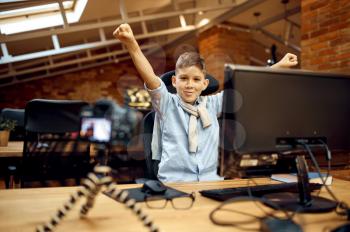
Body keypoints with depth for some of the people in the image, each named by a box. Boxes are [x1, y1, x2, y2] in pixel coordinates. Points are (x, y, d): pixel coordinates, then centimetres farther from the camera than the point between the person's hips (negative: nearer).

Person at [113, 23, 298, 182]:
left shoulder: (212, 104, 11)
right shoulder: (166, 104, 2)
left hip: (212, 182, 3)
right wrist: (131, 45, -29)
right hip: (174, 183, -3)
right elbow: (150, 78, -13)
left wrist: (279, 66, 9)